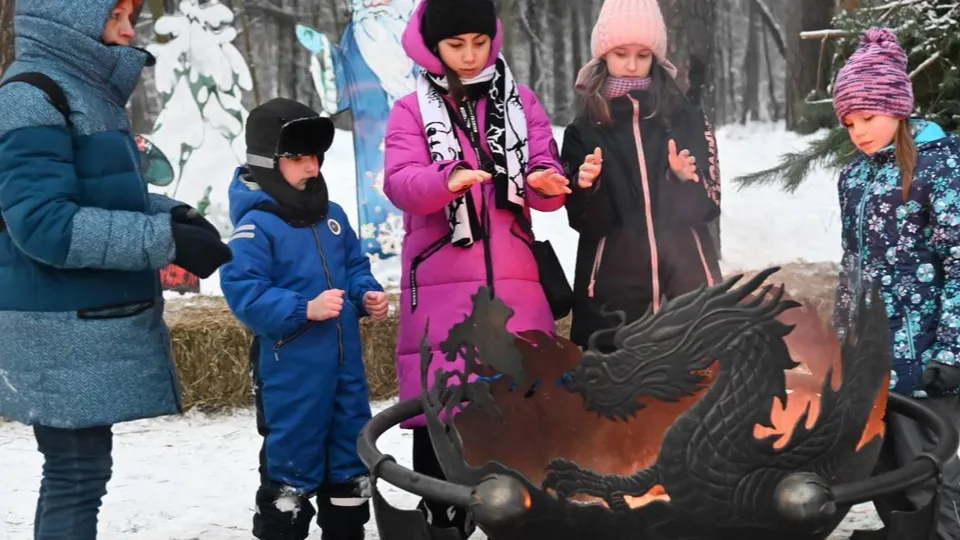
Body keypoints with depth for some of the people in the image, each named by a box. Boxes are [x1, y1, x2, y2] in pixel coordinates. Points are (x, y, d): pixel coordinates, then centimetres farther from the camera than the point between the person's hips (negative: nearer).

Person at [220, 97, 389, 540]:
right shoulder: (255, 225, -15)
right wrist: (304, 309, -28)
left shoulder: (332, 216, 9)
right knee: (292, 459, 0)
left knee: (351, 450, 16)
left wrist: (368, 295, 0)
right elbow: (245, 294, -20)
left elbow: (355, 266, 20)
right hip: (291, 368, -7)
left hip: (345, 360, 7)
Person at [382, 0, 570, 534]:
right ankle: (441, 517, 12)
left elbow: (545, 172, 3)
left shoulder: (521, 101, 11)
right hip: (441, 284, -2)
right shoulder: (412, 110, 4)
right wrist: (447, 180, -30)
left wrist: (545, 184, -21)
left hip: (513, 279, 2)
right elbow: (400, 183, -10)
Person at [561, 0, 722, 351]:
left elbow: (708, 206, 3)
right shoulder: (584, 130, 5)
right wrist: (587, 188, -17)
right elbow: (584, 221, 2)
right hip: (613, 289, 0)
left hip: (685, 281, 0)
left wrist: (687, 180, -16)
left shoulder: (687, 119, 5)